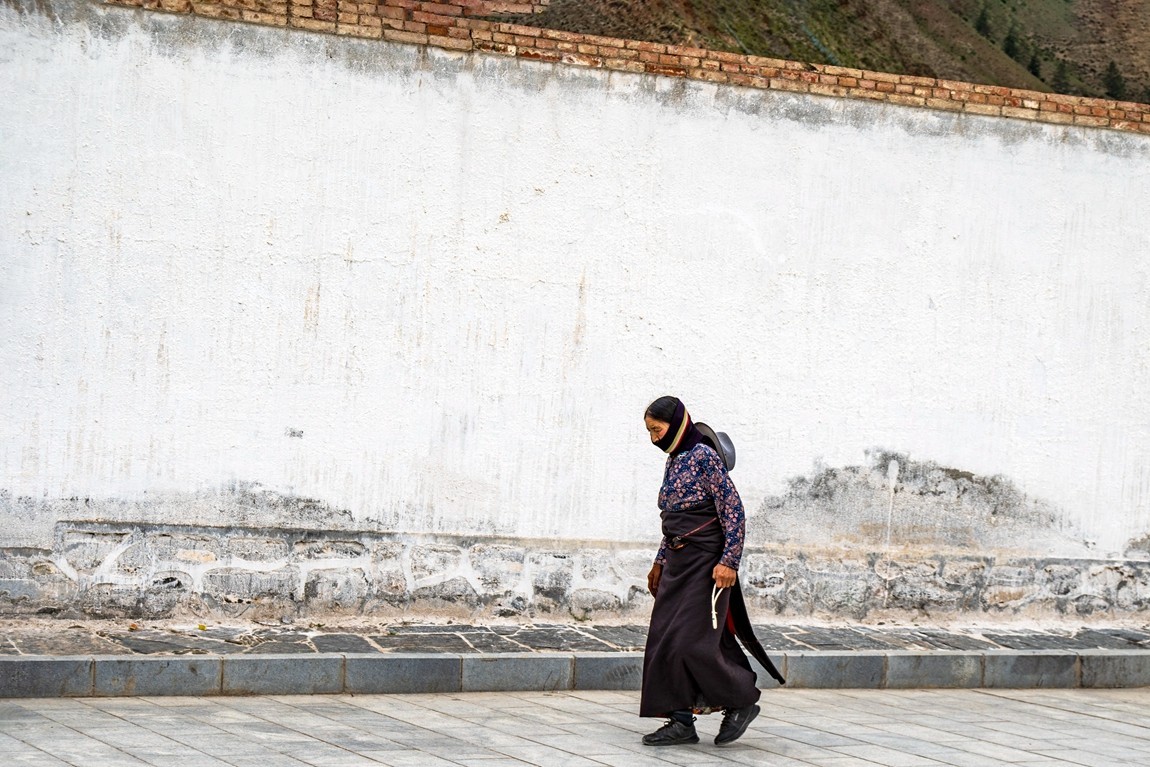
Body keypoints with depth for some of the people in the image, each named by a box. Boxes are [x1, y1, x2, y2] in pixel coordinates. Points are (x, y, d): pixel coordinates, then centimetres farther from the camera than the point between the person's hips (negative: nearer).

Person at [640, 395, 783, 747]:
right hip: (678, 563, 9)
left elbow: (734, 510, -16)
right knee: (664, 641, 4)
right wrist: (660, 561, 24)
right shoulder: (674, 461, 14)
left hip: (705, 563, -9)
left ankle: (741, 702, 7)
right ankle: (681, 722, 7)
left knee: (693, 641, -10)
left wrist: (728, 561, -21)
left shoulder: (703, 456, -13)